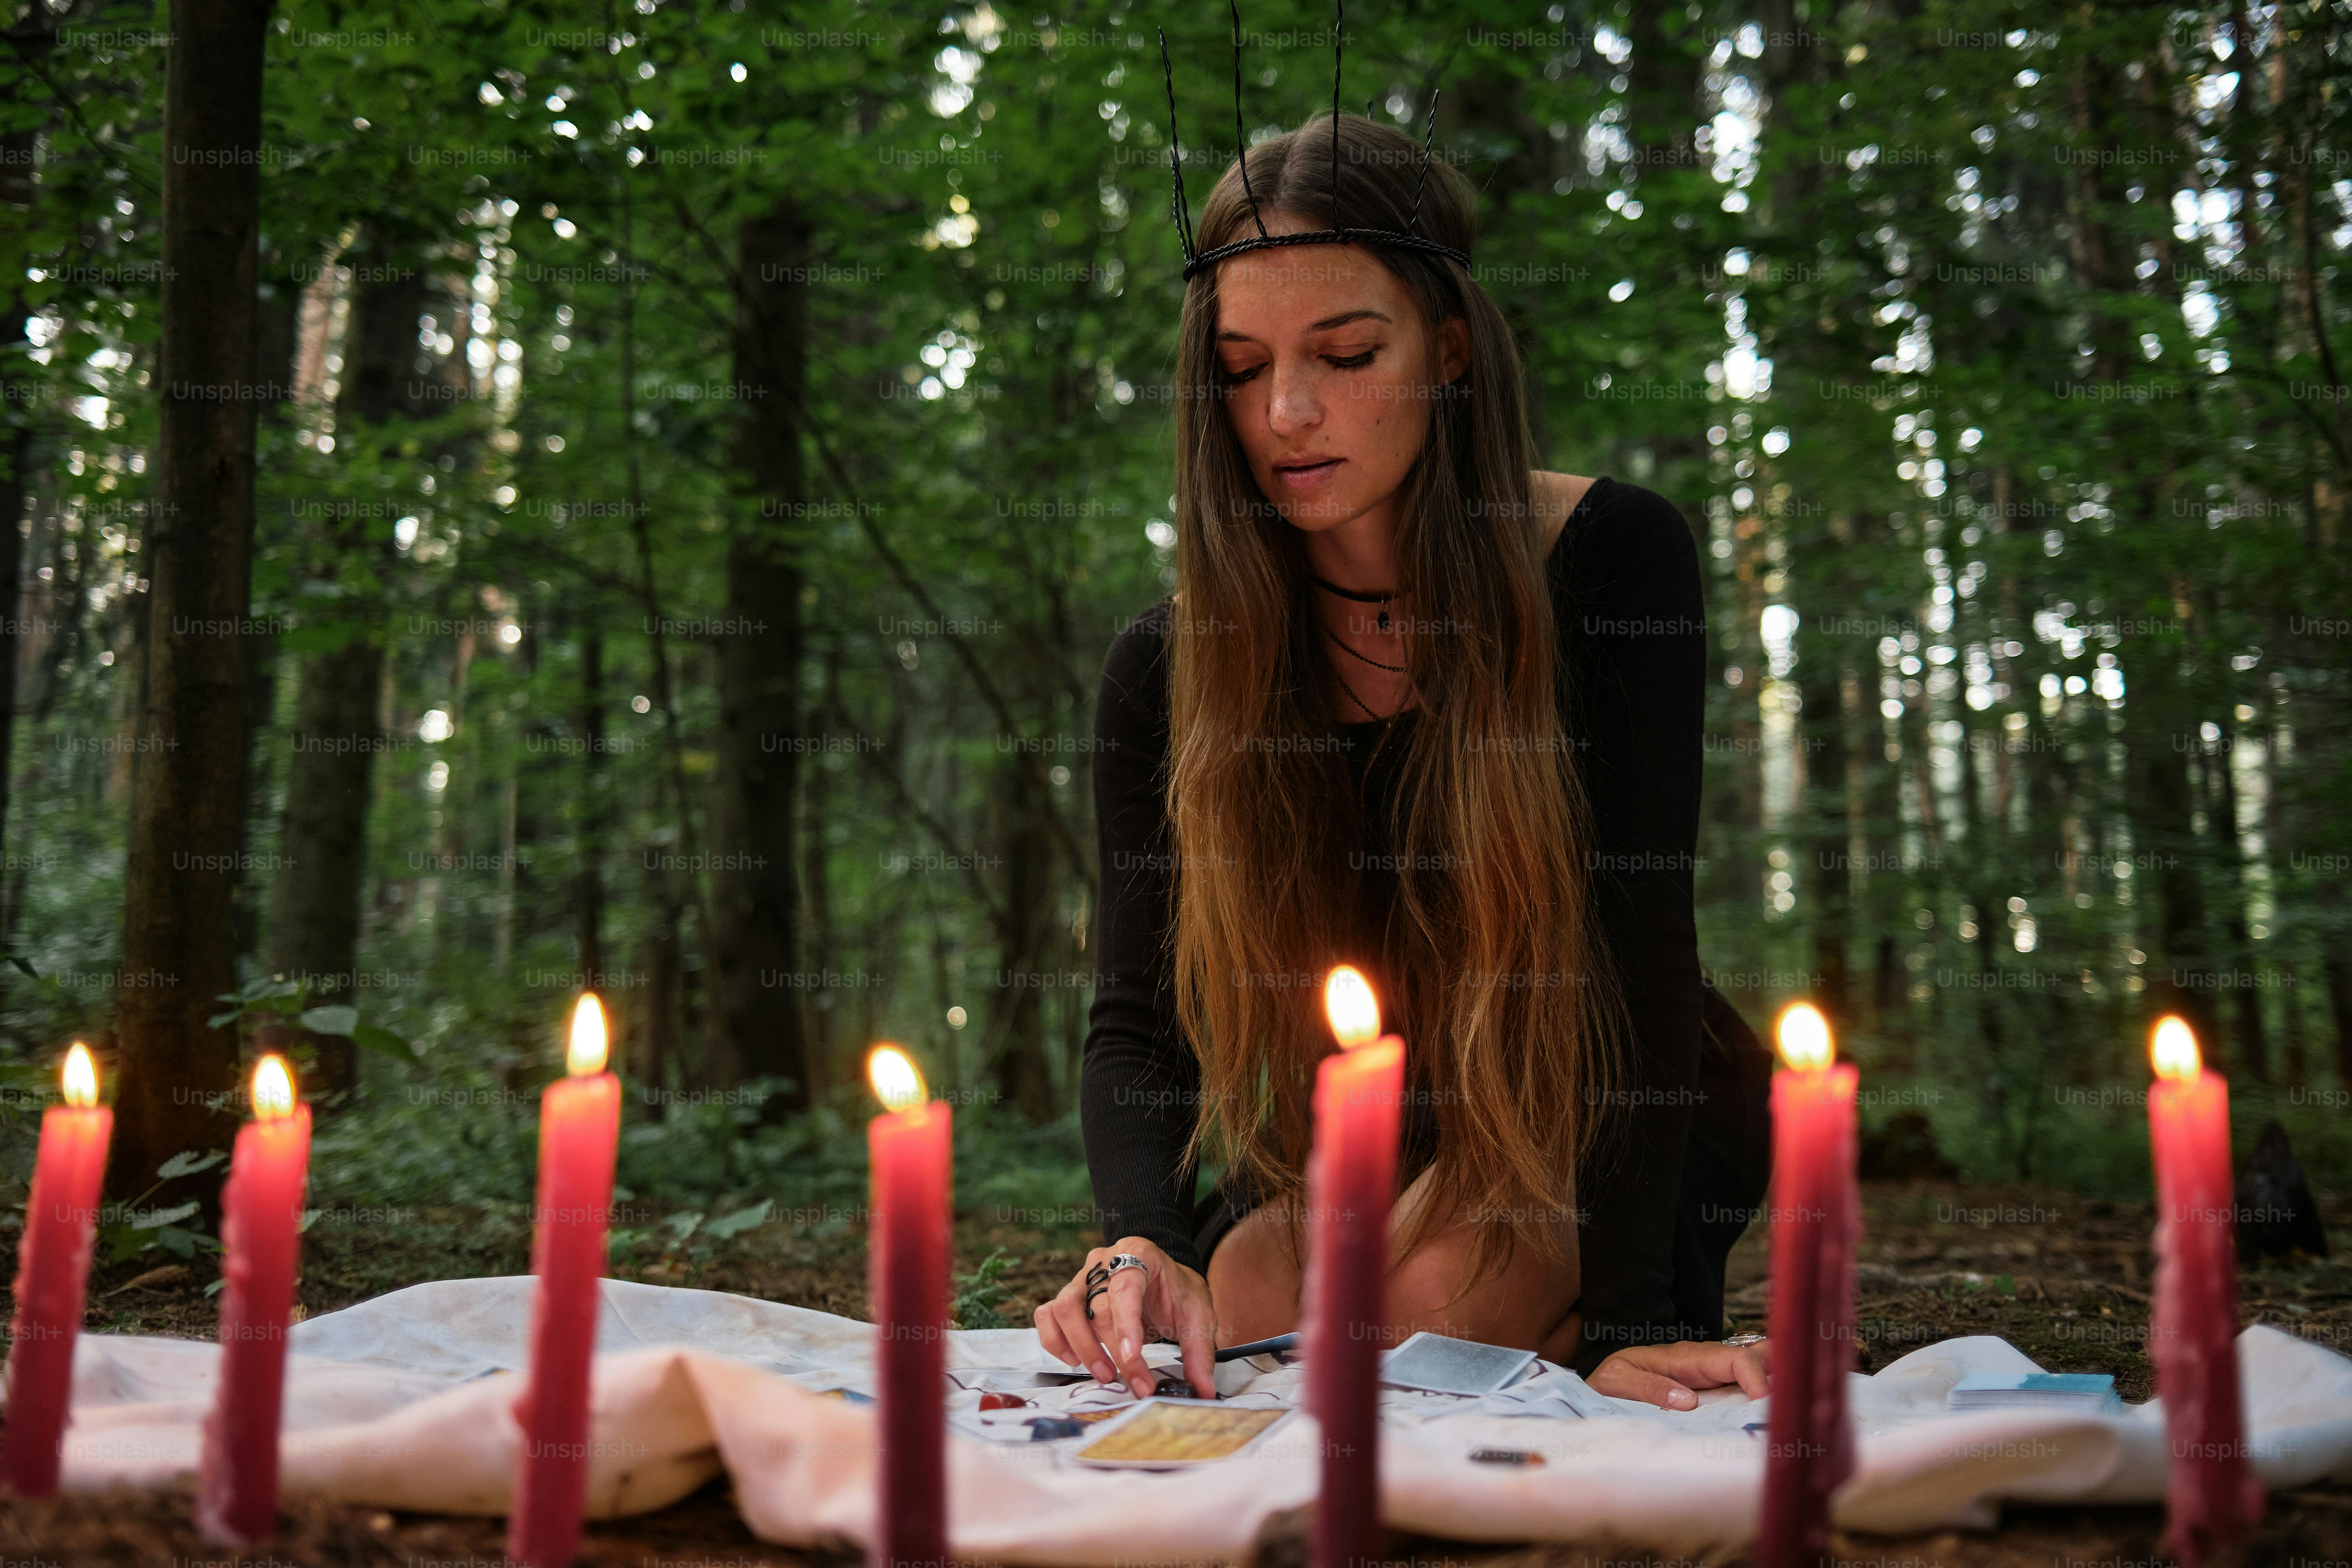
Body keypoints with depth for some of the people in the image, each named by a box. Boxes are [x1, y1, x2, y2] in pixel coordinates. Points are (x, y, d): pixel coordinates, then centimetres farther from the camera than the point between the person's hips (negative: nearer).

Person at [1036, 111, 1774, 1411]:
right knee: (1235, 1312, -21)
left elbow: (1641, 940, -24)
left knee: (1431, 1293, -28)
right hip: (1353, 1142, 3)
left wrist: (1628, 1324, -31)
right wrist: (1142, 1241, -40)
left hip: (1611, 1118, -3)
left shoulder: (1612, 562, -20)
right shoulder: (1167, 668, -13)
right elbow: (1140, 1019, -17)